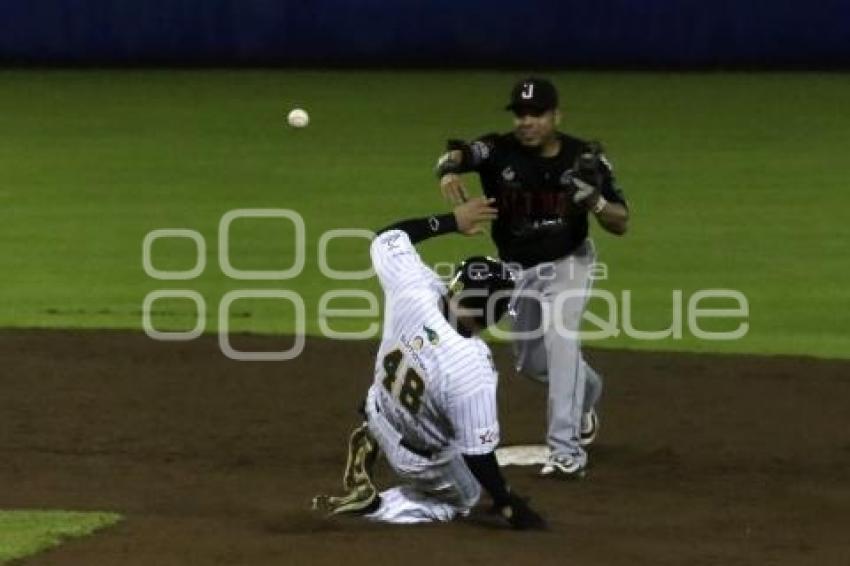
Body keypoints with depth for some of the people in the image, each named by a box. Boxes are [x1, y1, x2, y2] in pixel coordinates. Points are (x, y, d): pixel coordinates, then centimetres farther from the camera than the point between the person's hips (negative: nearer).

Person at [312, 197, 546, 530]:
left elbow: (387, 238, -9)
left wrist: (452, 221, -6)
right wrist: (508, 506, -17)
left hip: (381, 414, 5)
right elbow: (477, 452, -30)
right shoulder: (474, 374, -40)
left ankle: (371, 444, 15)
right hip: (421, 461, -5)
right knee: (464, 498, 26)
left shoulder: (412, 288, -30)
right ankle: (370, 506, 1)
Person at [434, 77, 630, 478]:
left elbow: (621, 224, -15)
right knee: (531, 361, 16)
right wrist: (449, 168, -67)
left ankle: (566, 450, -27)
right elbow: (458, 155, -43)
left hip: (567, 263, -3)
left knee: (560, 338, -26)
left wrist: (594, 200, -36)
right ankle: (587, 391, 50)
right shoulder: (499, 151, -21)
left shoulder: (584, 158, -18)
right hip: (516, 268, 3)